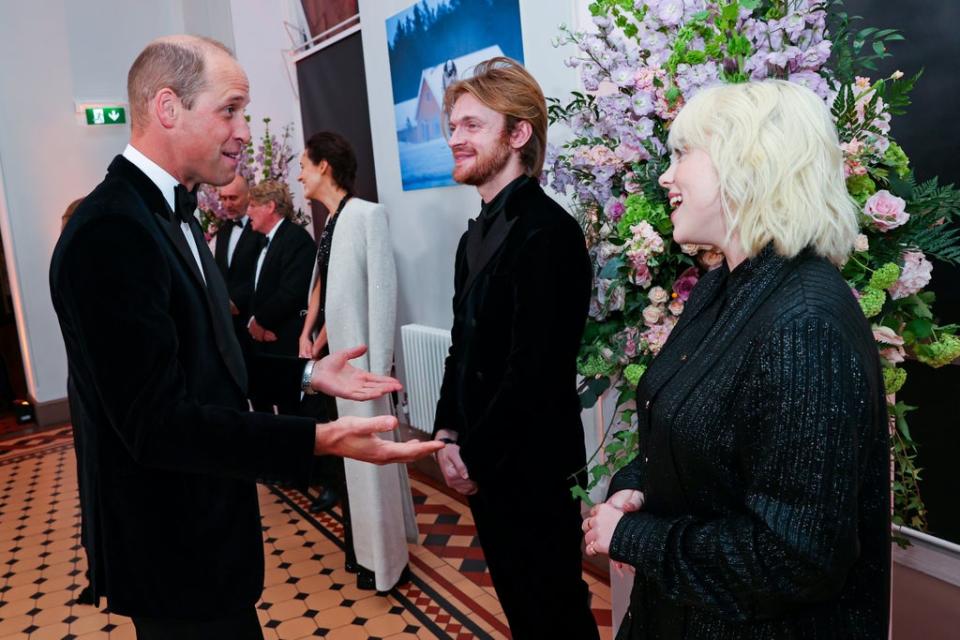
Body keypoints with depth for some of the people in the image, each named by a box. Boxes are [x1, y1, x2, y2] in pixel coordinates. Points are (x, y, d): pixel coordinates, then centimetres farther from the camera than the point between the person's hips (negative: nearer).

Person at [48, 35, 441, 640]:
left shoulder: (170, 212, 8)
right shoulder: (111, 231, -25)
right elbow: (157, 423, -28)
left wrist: (305, 373, 5)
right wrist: (319, 441, -34)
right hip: (173, 546, -9)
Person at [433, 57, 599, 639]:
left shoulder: (547, 231, -21)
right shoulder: (480, 232, 9)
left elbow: (533, 369, -24)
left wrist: (475, 457, -14)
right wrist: (449, 433, 1)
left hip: (527, 465, -8)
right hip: (482, 462, 8)